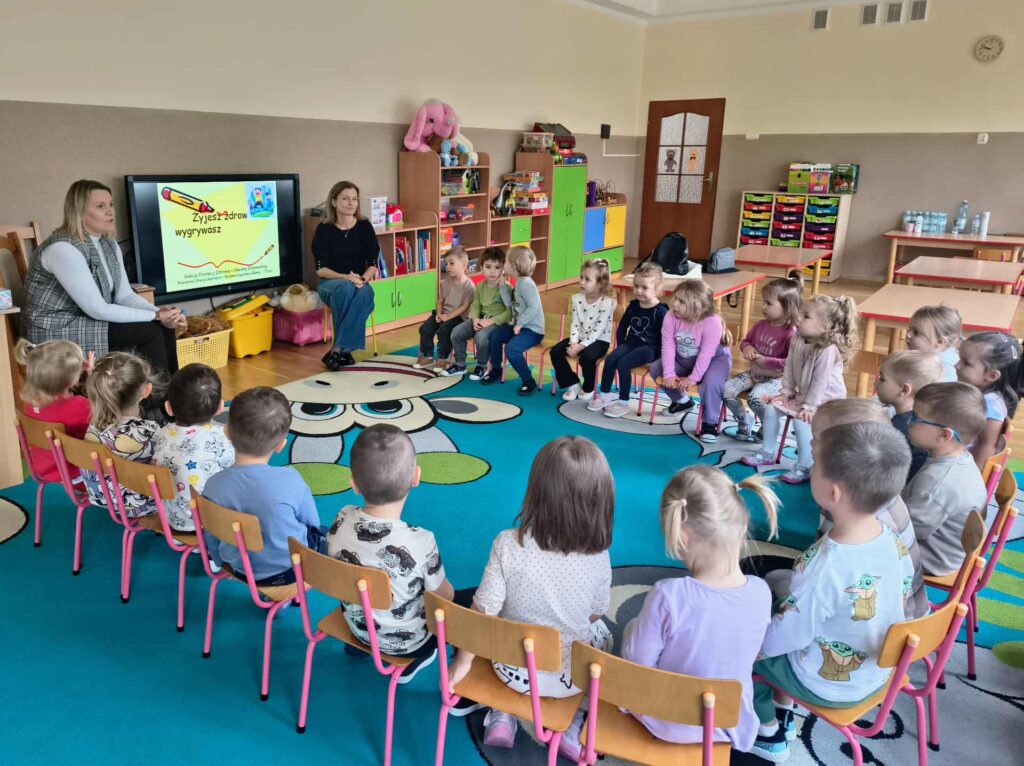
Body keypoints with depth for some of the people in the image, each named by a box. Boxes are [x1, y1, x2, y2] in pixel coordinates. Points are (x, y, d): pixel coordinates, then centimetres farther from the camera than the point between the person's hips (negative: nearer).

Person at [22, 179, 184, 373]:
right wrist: (155, 317, -22)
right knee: (151, 331, -19)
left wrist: (159, 312, -16)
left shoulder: (109, 244, 5)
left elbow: (125, 295, 4)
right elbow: (97, 309, -24)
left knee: (165, 327, -7)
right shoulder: (63, 248, -22)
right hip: (56, 333, -8)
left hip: (89, 321, 8)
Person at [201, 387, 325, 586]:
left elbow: (212, 539, -4)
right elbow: (312, 522, -8)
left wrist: (222, 562, 17)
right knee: (324, 534, 26)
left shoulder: (214, 485, -19)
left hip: (241, 569, 4)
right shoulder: (290, 480, -26)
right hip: (290, 569, -4)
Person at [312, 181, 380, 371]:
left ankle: (337, 350, -32)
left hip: (359, 283, 1)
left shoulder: (364, 227, 1)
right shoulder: (324, 229, -4)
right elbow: (320, 269, -7)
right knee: (346, 288, -38)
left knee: (365, 293, -36)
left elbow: (373, 264, 1)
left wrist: (362, 279, -20)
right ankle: (344, 350, -29)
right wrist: (345, 277, -25)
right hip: (330, 283, -1)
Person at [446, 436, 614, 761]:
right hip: (573, 676, 0)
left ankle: (502, 716, 22)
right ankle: (575, 727, 21)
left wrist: (462, 662, -1)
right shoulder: (598, 555, -20)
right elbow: (594, 615, -4)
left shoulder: (508, 545, -25)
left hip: (514, 670, 0)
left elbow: (484, 611, -17)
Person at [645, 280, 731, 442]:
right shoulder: (671, 317, -19)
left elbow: (706, 354, -31)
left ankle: (710, 423, -14)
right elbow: (668, 346, -18)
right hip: (683, 359, 6)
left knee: (711, 382, -36)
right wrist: (669, 373, -24)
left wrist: (693, 378, -31)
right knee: (656, 369, -4)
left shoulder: (712, 322, -33)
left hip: (714, 358, -6)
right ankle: (681, 400, 19)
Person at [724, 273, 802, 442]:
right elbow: (745, 341, 19)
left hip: (776, 378, -7)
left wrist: (766, 361, -26)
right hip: (754, 373, 7)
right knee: (726, 389, -11)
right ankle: (745, 423, 10)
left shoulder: (791, 333, -19)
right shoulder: (761, 325, 3)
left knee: (755, 397, -33)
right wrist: (746, 347, -6)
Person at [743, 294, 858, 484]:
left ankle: (804, 467, -14)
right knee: (771, 409, 1)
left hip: (826, 400, -8)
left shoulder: (828, 350, -28)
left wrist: (809, 406, -26)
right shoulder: (798, 341, -5)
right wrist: (786, 392, 0)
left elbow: (820, 382, -27)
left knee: (801, 421, -29)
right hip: (803, 394, 8)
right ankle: (767, 453, 16)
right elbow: (789, 369, 3)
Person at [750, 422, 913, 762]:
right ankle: (783, 712, 36)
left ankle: (769, 733, 29)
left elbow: (779, 639, -29)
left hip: (827, 686, -6)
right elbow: (903, 591, 3)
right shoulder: (892, 539, -17)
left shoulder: (824, 569, -39)